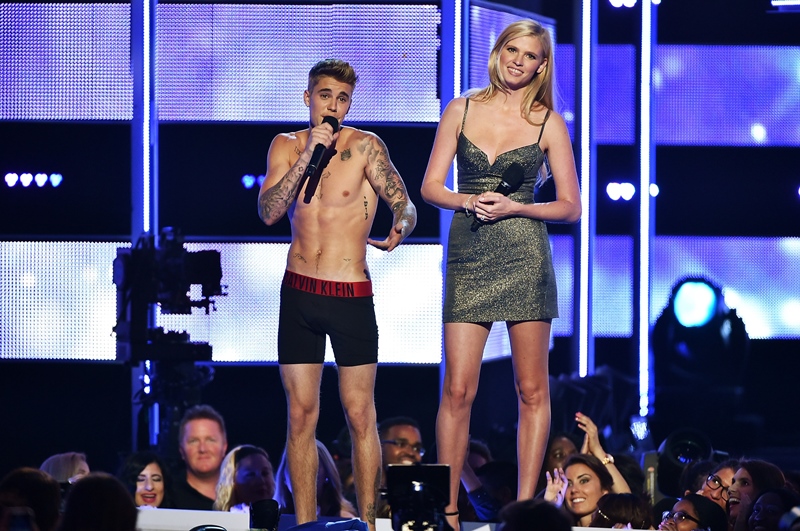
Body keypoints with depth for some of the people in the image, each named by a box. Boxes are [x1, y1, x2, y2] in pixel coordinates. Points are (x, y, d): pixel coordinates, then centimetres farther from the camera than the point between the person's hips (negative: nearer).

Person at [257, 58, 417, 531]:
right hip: (299, 294, 3)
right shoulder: (287, 146, 6)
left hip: (352, 296, -3)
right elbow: (269, 212, -6)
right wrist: (308, 155, -14)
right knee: (301, 417, 3)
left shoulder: (365, 147, -3)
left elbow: (406, 206, -3)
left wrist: (398, 230, -27)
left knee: (361, 417, -3)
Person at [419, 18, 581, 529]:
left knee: (532, 390, 1)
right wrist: (468, 201, -11)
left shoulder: (549, 122, 4)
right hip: (468, 256, 1)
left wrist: (514, 207, -10)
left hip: (525, 256, -1)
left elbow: (570, 206, 5)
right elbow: (431, 185, 9)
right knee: (458, 390, -3)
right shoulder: (462, 109, 8)